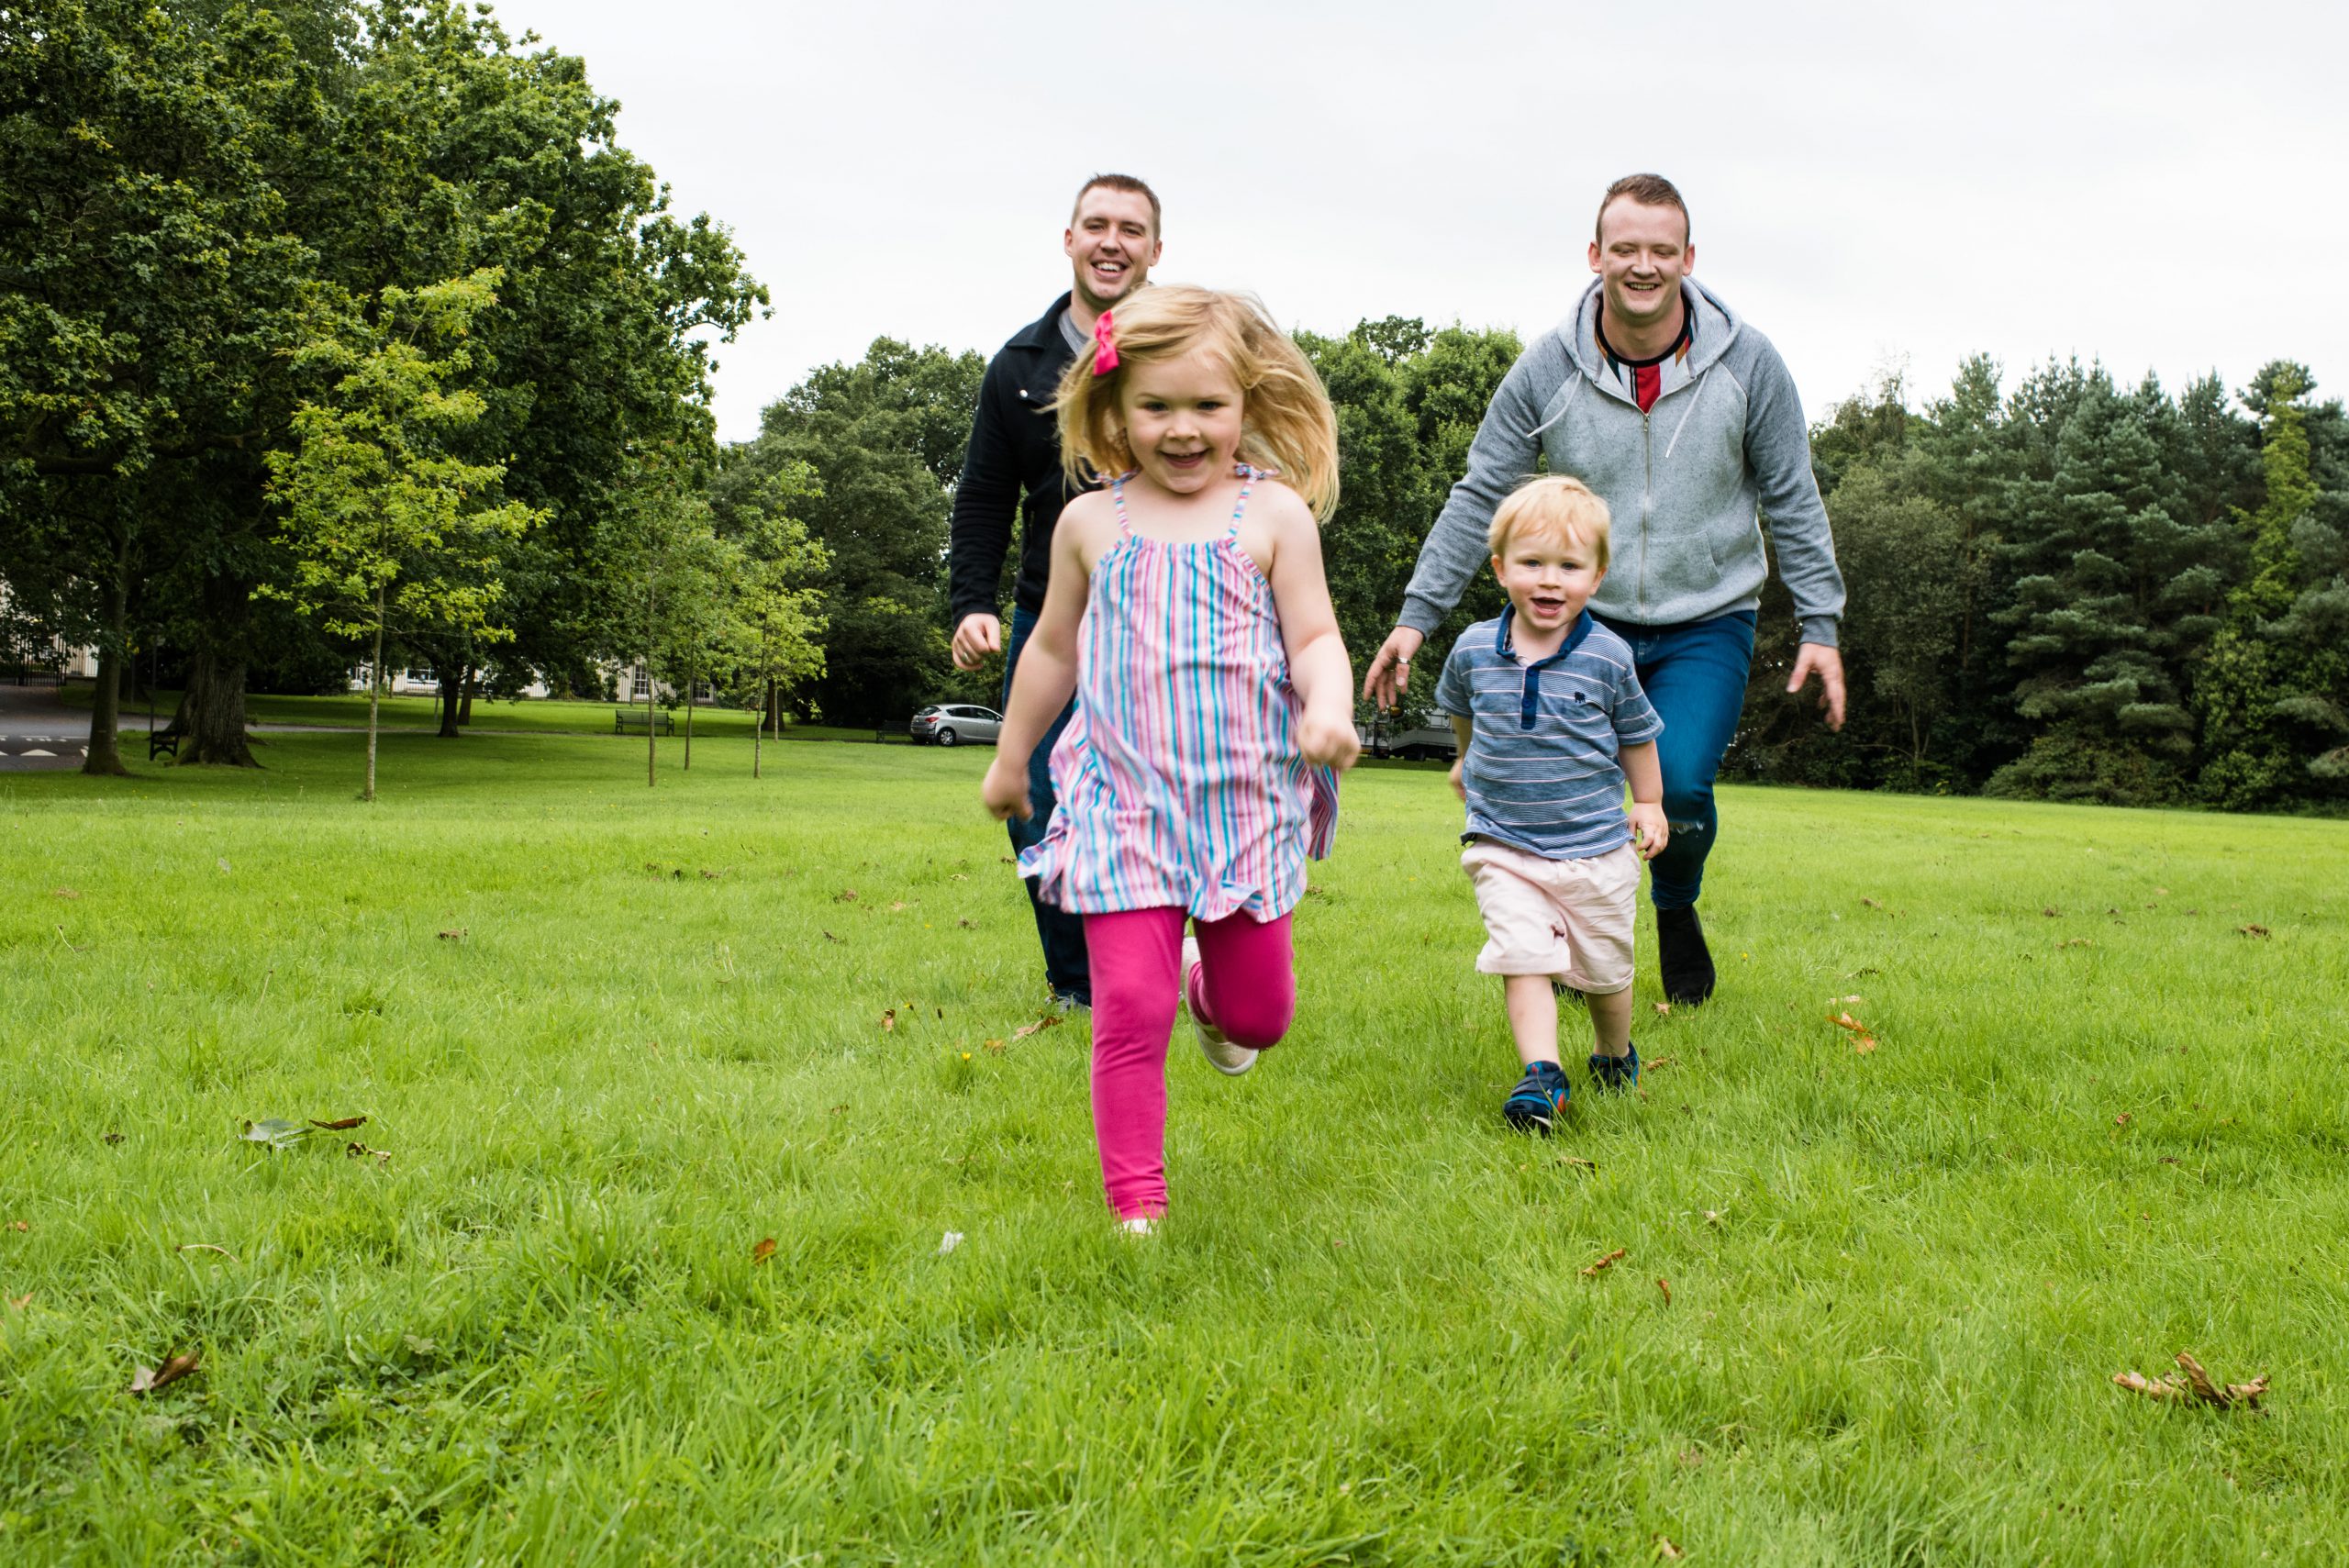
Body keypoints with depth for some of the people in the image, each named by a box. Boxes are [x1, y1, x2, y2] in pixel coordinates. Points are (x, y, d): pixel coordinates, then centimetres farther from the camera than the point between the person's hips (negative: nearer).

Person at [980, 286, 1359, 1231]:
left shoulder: (1274, 514, 0)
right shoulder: (1091, 524, 6)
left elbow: (1314, 637, -2)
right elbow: (1054, 648, 18)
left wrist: (1328, 711, -24)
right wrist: (1010, 758, 25)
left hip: (1247, 800, 0)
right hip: (1124, 805, 0)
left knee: (1260, 1012, 10)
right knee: (1129, 1008, -7)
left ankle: (1211, 995, 47)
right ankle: (1136, 1204, 7)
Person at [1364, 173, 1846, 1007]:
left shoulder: (1748, 361, -7)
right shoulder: (1547, 368, -8)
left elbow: (1792, 502, 1)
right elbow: (1480, 494, -2)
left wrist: (1820, 625, -1)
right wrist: (1416, 615, -7)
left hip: (1707, 624, -1)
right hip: (1586, 619, 1)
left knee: (1678, 785, -17)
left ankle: (1676, 908, 17)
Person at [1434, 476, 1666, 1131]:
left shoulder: (1608, 658, -9)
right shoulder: (1474, 649, -4)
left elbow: (1636, 734, 8)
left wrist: (1649, 804, 13)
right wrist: (1469, 761, 34)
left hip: (1596, 846, 0)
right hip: (1504, 844, 0)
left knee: (1605, 966, 12)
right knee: (1522, 956, -16)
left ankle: (1614, 1054, 37)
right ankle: (1542, 1076, -18)